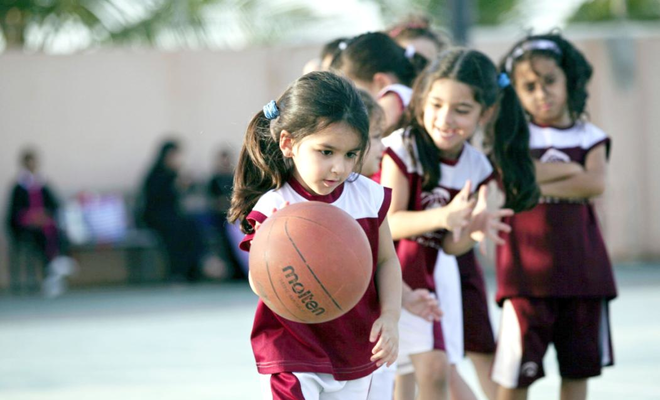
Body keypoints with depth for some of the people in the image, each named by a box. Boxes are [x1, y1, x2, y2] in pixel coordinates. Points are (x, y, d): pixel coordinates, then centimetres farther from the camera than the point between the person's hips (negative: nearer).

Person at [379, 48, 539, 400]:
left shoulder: (475, 166, -1)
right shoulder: (402, 147, -16)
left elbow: (449, 245, 1)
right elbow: (388, 223, -23)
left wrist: (473, 230, -23)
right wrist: (441, 216, -39)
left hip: (418, 284, 5)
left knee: (433, 370, 3)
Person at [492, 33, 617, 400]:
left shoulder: (590, 137, 10)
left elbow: (595, 183, -10)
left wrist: (540, 183, -11)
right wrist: (570, 169, -7)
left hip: (582, 268, 3)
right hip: (528, 270, -3)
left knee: (579, 365, 10)